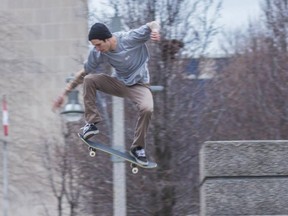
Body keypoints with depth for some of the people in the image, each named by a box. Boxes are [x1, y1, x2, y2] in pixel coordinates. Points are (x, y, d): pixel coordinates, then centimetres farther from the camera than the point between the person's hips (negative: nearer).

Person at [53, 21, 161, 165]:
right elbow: (83, 73, -2)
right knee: (89, 79, -21)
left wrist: (155, 31, -42)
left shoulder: (131, 38, -25)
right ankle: (92, 122, -14)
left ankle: (137, 148, -13)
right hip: (118, 83, 3)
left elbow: (153, 24, -16)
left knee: (147, 109, -33)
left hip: (138, 85, -3)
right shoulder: (97, 53, -14)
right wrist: (64, 93, -1)